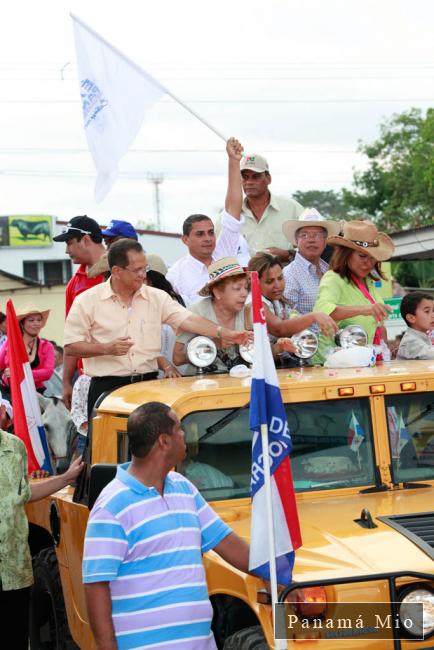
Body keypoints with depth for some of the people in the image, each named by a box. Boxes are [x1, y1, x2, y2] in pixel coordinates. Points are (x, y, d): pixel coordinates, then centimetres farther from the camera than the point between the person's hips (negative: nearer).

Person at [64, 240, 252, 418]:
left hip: (148, 383, 3)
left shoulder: (157, 297, 8)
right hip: (107, 387, -3)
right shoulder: (87, 301, -1)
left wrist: (225, 333, -13)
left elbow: (188, 320, -1)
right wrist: (107, 349, -14)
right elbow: (71, 347, -1)